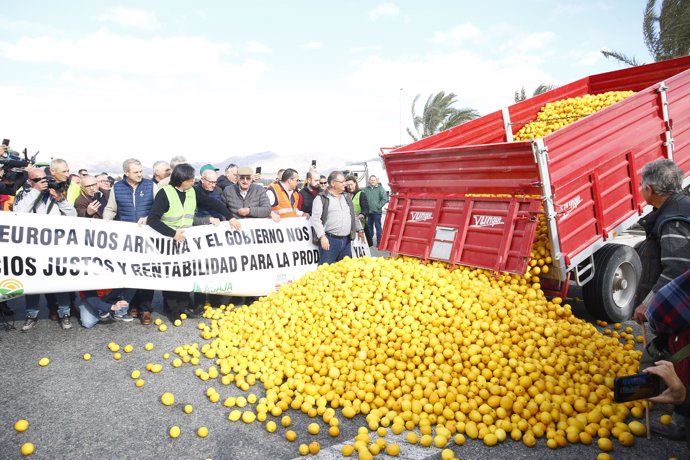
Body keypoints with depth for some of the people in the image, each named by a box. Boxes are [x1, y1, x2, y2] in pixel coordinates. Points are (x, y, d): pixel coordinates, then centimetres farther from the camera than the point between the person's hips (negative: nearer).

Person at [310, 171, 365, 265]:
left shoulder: (346, 197, 17)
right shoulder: (321, 199, -4)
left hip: (346, 240, 6)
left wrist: (359, 229, 25)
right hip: (329, 240, -6)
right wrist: (322, 236, -19)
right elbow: (315, 219, -11)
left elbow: (353, 215, 26)